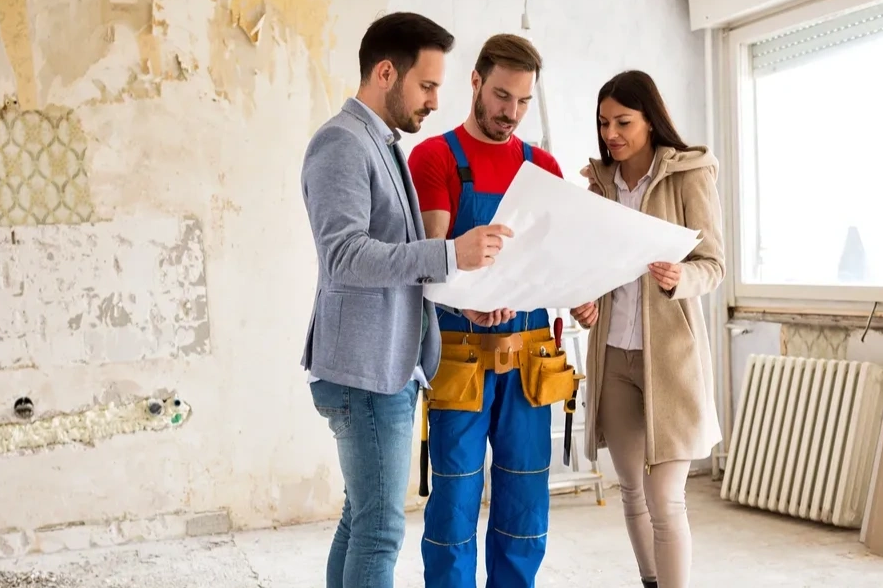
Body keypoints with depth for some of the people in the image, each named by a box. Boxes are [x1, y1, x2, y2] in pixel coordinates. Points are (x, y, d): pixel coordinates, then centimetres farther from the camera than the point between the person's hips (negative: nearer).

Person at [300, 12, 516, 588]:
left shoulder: (385, 146, 18)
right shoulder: (342, 142, -12)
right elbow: (344, 256, -24)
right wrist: (450, 254, -32)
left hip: (391, 367, 9)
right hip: (366, 370, -9)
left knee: (363, 521, 13)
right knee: (380, 530, -6)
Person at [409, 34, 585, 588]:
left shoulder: (543, 166, 12)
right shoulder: (434, 157, -1)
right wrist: (466, 303, -31)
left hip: (529, 354, 4)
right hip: (462, 353, -4)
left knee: (526, 500, 9)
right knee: (456, 497, 1)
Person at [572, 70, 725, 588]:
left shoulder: (690, 176, -6)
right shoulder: (600, 183, 9)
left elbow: (714, 265, -8)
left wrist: (680, 278, -29)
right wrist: (583, 300, -9)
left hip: (671, 351, -5)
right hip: (612, 351, 5)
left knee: (666, 501, -6)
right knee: (633, 491, 12)